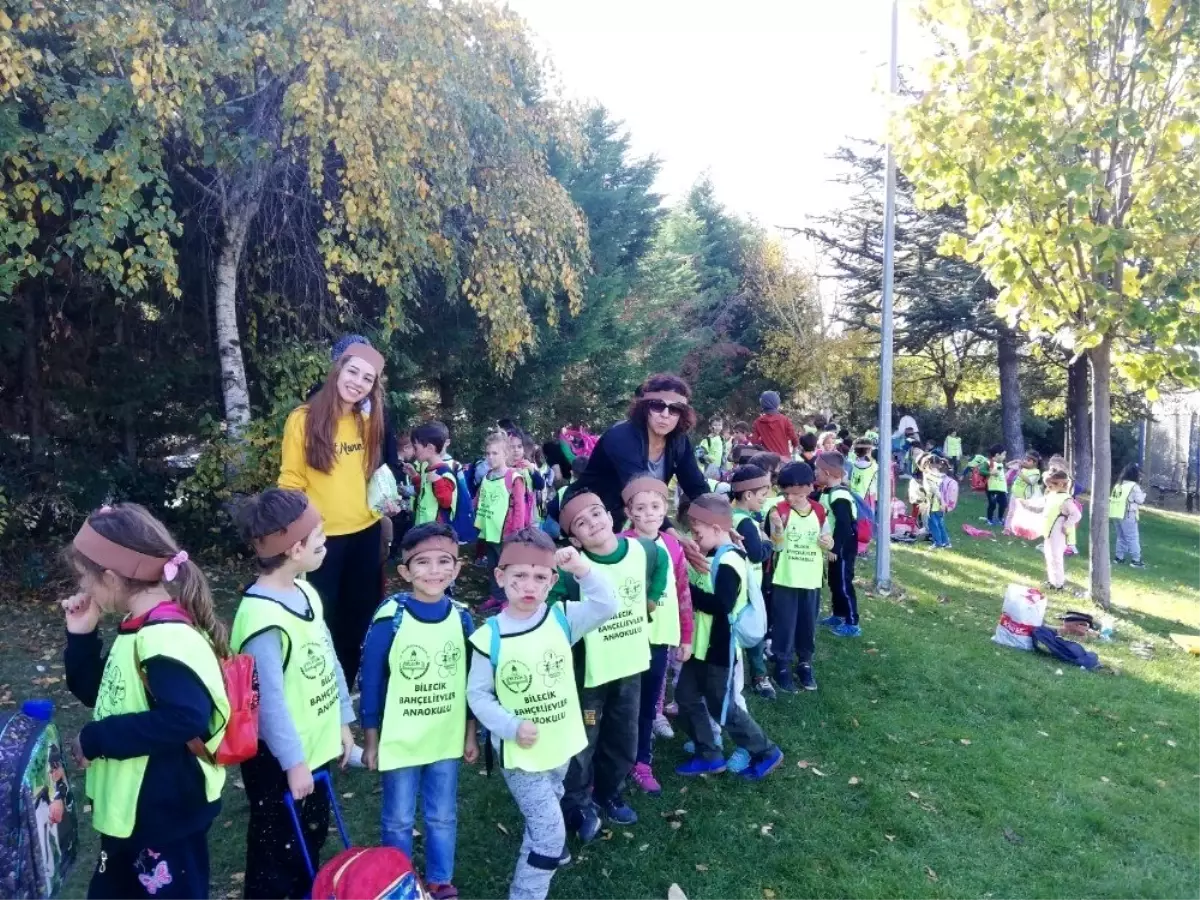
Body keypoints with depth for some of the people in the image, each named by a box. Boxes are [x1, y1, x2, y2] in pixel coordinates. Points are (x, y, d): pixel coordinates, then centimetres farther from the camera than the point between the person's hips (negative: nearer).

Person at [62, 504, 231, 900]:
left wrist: (96, 739, -26)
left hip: (167, 812, -10)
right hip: (127, 806, 10)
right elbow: (99, 693, 15)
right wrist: (81, 636, 1)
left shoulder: (166, 640, -27)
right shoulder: (140, 630, 3)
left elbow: (185, 719, -38)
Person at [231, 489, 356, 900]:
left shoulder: (305, 590, -2)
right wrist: (293, 761, -18)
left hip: (315, 745, 8)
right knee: (277, 850, 14)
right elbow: (269, 699, -26)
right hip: (278, 758, -8)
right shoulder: (262, 617, -29)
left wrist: (342, 721, 12)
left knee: (312, 836, 26)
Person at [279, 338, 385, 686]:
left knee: (360, 612, 16)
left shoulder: (367, 421, 6)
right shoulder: (304, 419, -10)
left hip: (366, 531, 6)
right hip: (321, 535, -5)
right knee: (322, 615, 7)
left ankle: (348, 684, 34)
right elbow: (291, 481, -7)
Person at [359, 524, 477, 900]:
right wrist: (371, 740, -4)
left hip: (448, 740, 3)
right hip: (400, 741, -2)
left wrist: (470, 733, 8)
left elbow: (472, 680, 3)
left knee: (443, 817, 20)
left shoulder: (462, 618, -9)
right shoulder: (390, 618, -19)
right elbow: (371, 681, -10)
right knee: (398, 821, 18)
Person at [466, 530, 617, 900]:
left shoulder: (561, 619, -10)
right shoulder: (489, 637, -17)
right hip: (519, 751, -4)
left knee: (543, 821, 28)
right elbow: (478, 695, -10)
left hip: (559, 744, 4)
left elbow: (606, 606, -23)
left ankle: (536, 859, 56)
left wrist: (584, 570, -36)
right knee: (550, 830, -4)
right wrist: (511, 727, -21)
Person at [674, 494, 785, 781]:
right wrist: (692, 591, -4)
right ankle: (709, 757, 27)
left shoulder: (728, 562, -23)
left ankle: (766, 753, 23)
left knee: (721, 706, 5)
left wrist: (688, 590, -26)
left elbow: (721, 605, -32)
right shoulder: (714, 557, 7)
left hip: (719, 649, -9)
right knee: (686, 697, 14)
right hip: (701, 645, 9)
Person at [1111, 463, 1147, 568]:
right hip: (1127, 515, -8)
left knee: (1121, 537, 15)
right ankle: (1135, 560, -2)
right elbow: (1140, 500, -6)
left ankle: (1119, 557, 17)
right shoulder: (1134, 486, -11)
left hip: (1116, 514, 8)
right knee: (1133, 538, -2)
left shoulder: (1119, 484, 13)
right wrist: (1143, 493, 12)